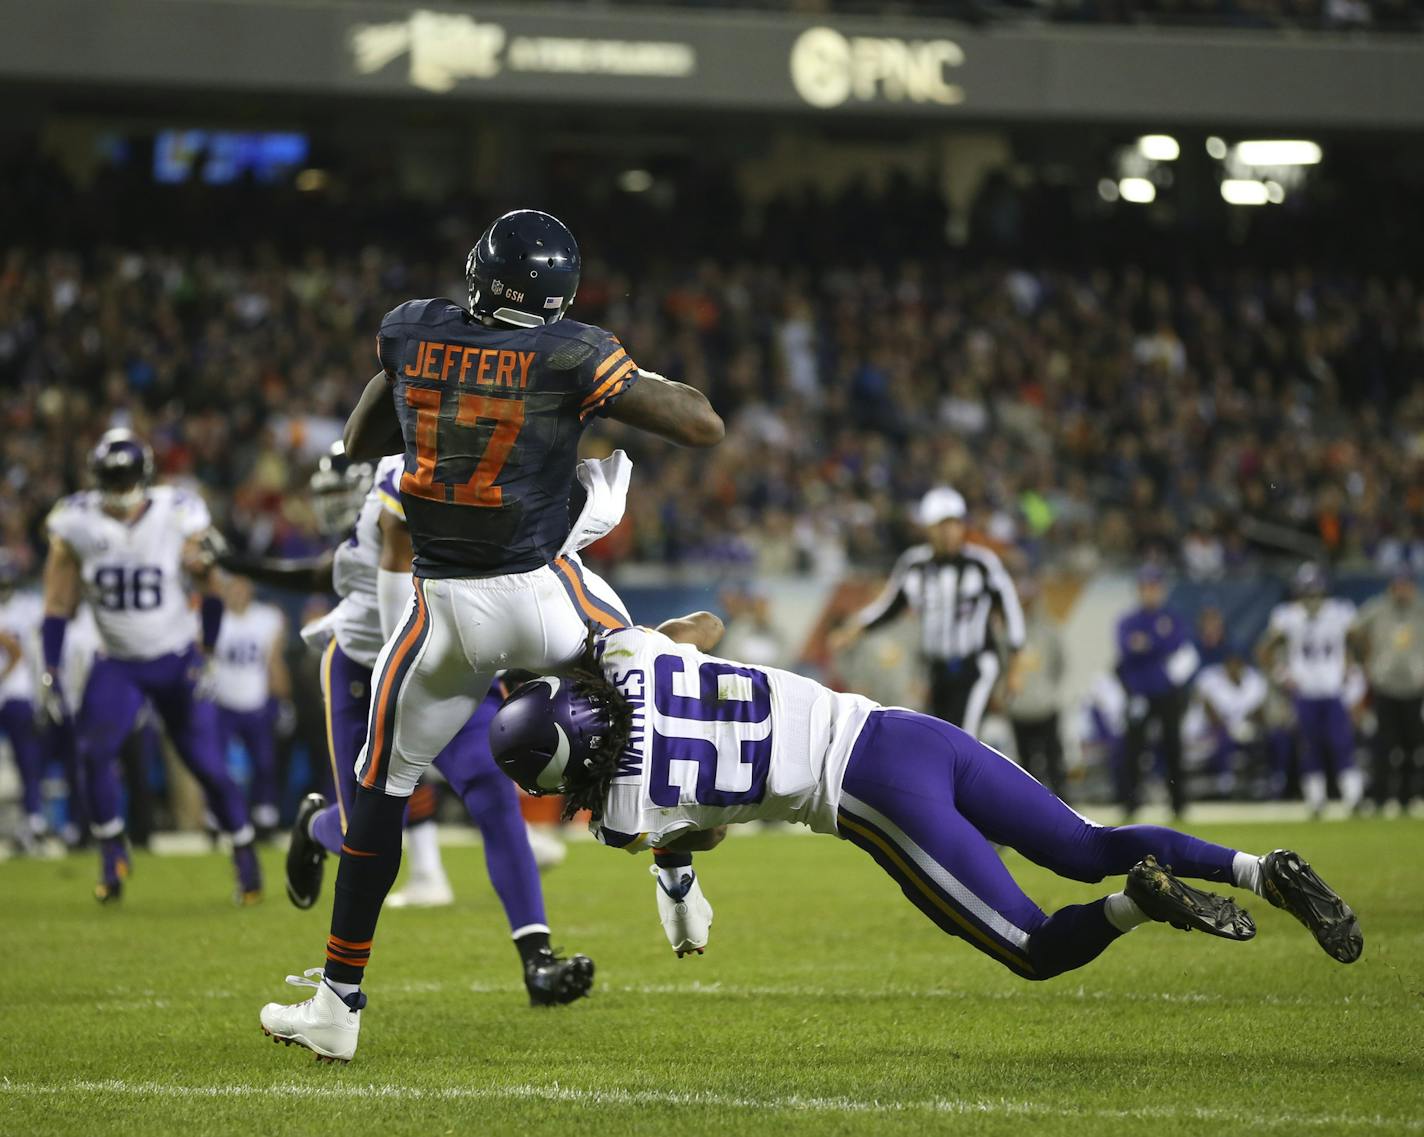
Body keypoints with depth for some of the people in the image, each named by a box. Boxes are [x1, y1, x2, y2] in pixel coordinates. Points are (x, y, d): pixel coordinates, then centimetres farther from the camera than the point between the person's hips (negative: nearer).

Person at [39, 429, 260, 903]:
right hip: (118, 665, 1)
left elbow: (211, 590, -1)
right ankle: (112, 855, -2)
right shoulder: (77, 526, -8)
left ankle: (246, 858, 13)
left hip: (176, 661, -1)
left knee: (206, 764, -4)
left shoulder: (178, 518, -13)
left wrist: (207, 655, -4)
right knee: (94, 752, -18)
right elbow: (59, 605, -1)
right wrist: (50, 673, -6)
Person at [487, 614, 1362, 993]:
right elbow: (708, 624, 34)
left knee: (1040, 951, 3)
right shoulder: (626, 653, 10)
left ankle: (1143, 900, -25)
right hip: (908, 730, 7)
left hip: (878, 799, -7)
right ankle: (1265, 870, -7)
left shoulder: (628, 814, -6)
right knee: (1092, 851, 11)